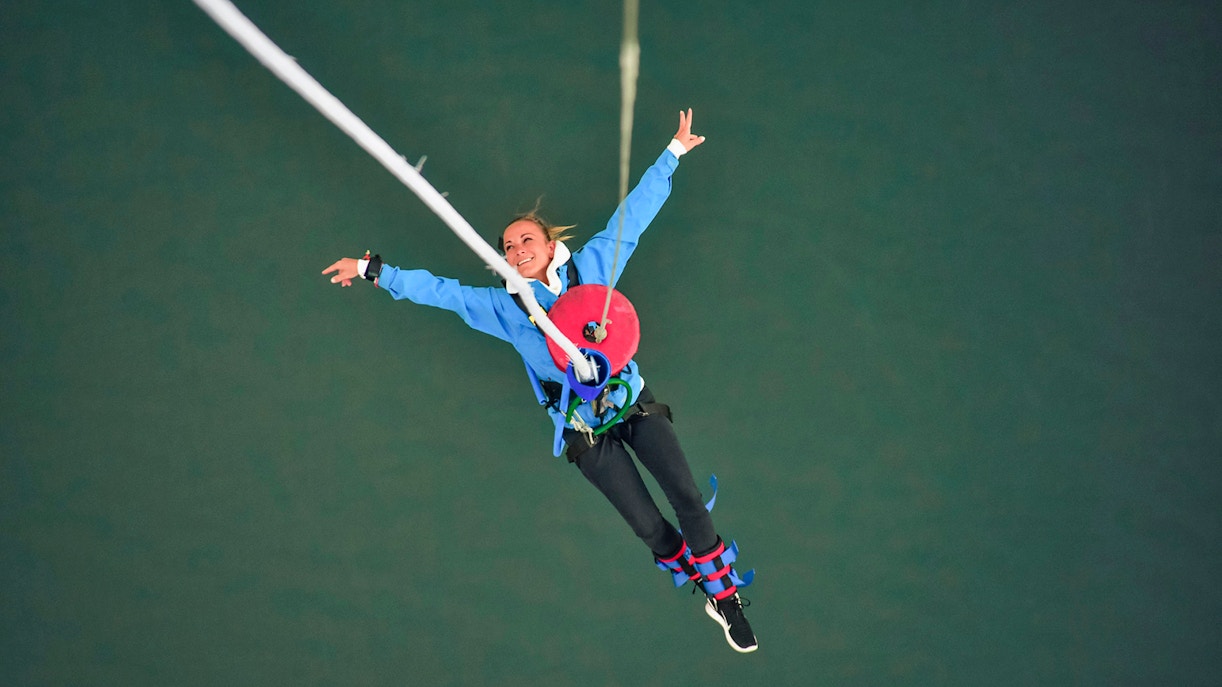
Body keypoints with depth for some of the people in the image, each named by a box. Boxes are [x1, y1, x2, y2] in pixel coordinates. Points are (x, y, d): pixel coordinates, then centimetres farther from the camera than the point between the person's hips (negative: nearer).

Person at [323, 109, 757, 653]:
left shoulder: (590, 267, 0)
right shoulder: (501, 306, -1)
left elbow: (633, 214, 3)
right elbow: (438, 290, 3)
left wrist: (673, 153, 6)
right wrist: (376, 272, 2)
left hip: (635, 402, 1)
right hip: (585, 430, -1)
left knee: (687, 498, -7)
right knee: (647, 525, -3)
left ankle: (725, 597, 11)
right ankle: (699, 578, 26)